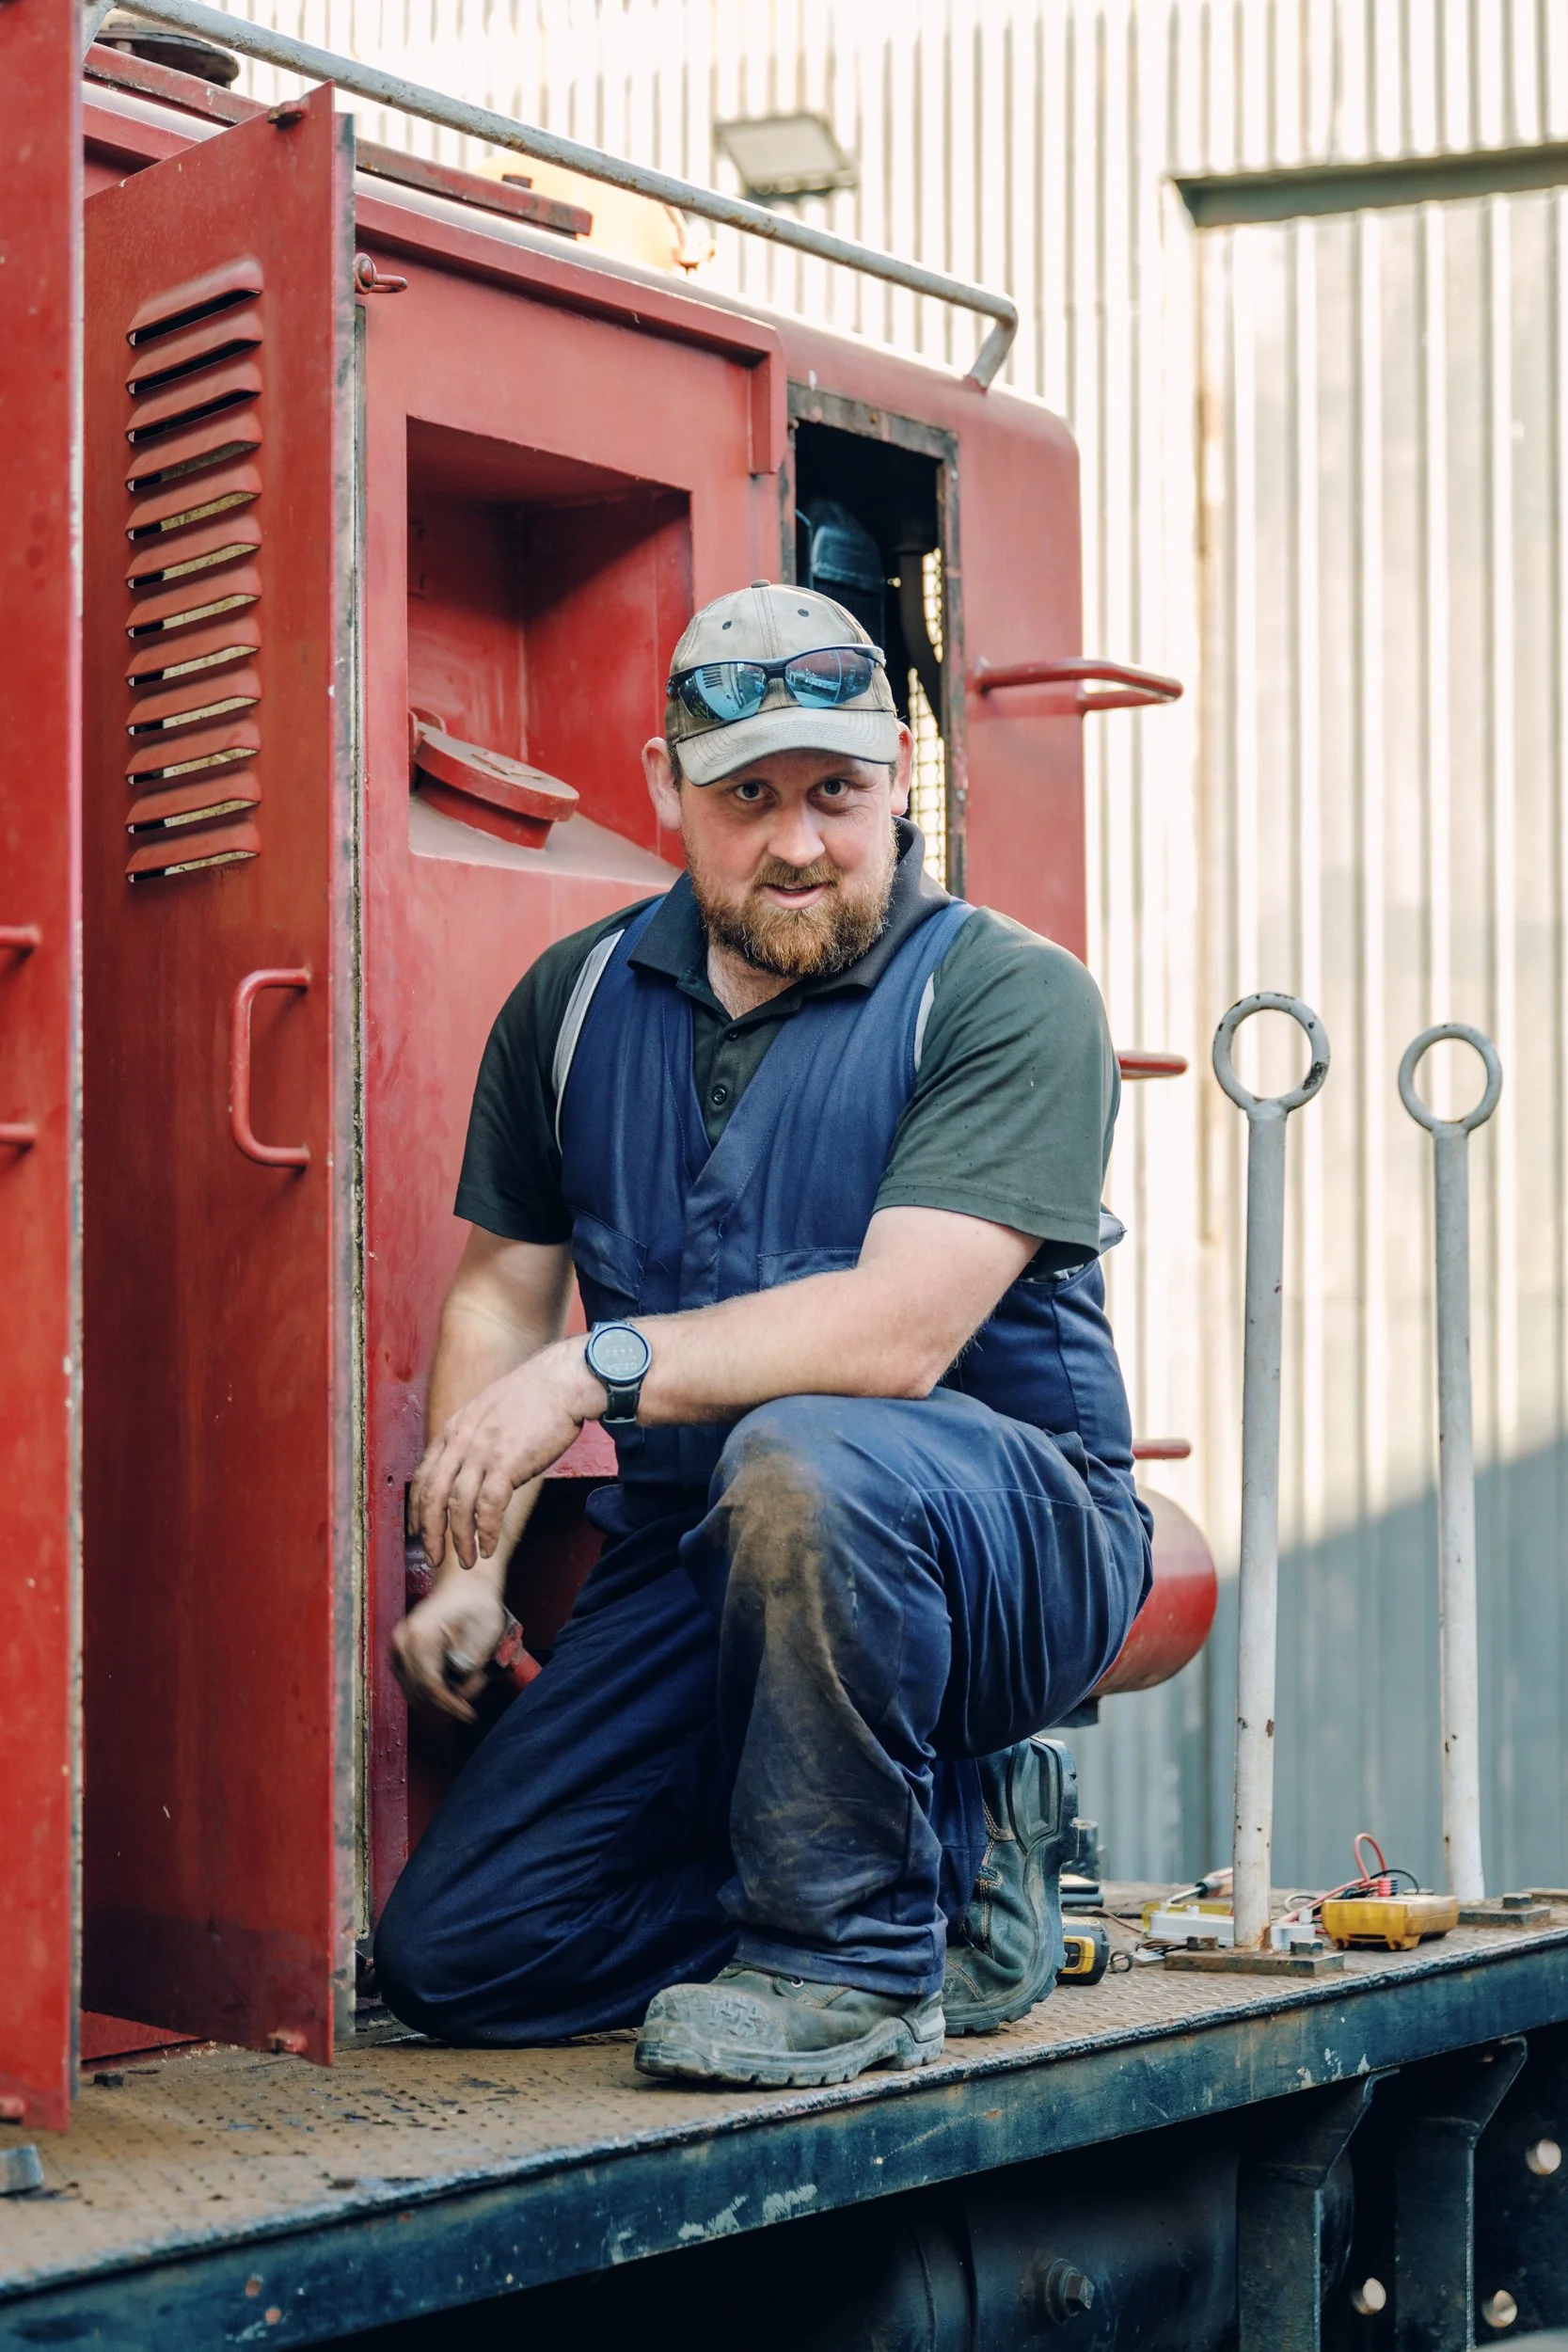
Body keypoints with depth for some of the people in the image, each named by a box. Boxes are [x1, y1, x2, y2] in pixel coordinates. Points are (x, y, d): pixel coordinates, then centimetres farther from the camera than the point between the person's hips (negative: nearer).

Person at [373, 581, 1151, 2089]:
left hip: (1013, 1534, -5)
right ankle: (954, 1848, 8)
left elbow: (900, 1330, -23)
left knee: (800, 1459, -40)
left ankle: (858, 1952, -16)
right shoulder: (573, 1002, 7)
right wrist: (467, 1566, 0)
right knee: (447, 1954, -6)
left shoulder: (1011, 995, -11)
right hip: (691, 1562, 6)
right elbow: (501, 1292, 12)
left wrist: (602, 1368, -29)